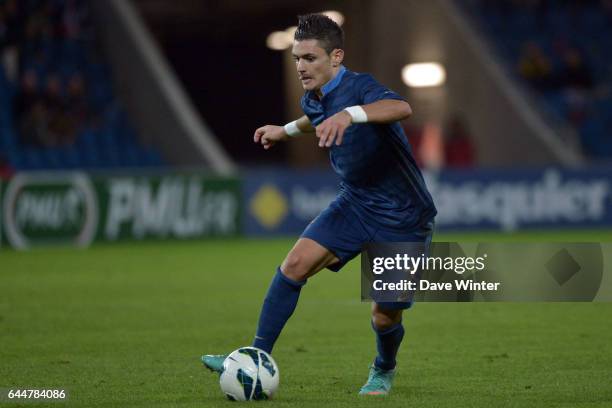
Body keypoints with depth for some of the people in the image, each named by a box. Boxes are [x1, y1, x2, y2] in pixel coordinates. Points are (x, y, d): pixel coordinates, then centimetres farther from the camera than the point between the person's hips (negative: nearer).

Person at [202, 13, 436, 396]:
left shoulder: (360, 87, -23)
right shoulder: (314, 100, 1)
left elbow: (401, 107, -48)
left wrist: (349, 114, -62)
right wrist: (288, 130, 33)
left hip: (403, 217, -6)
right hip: (355, 203, 6)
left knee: (385, 316, -1)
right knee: (296, 264, -14)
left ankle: (384, 371, 34)